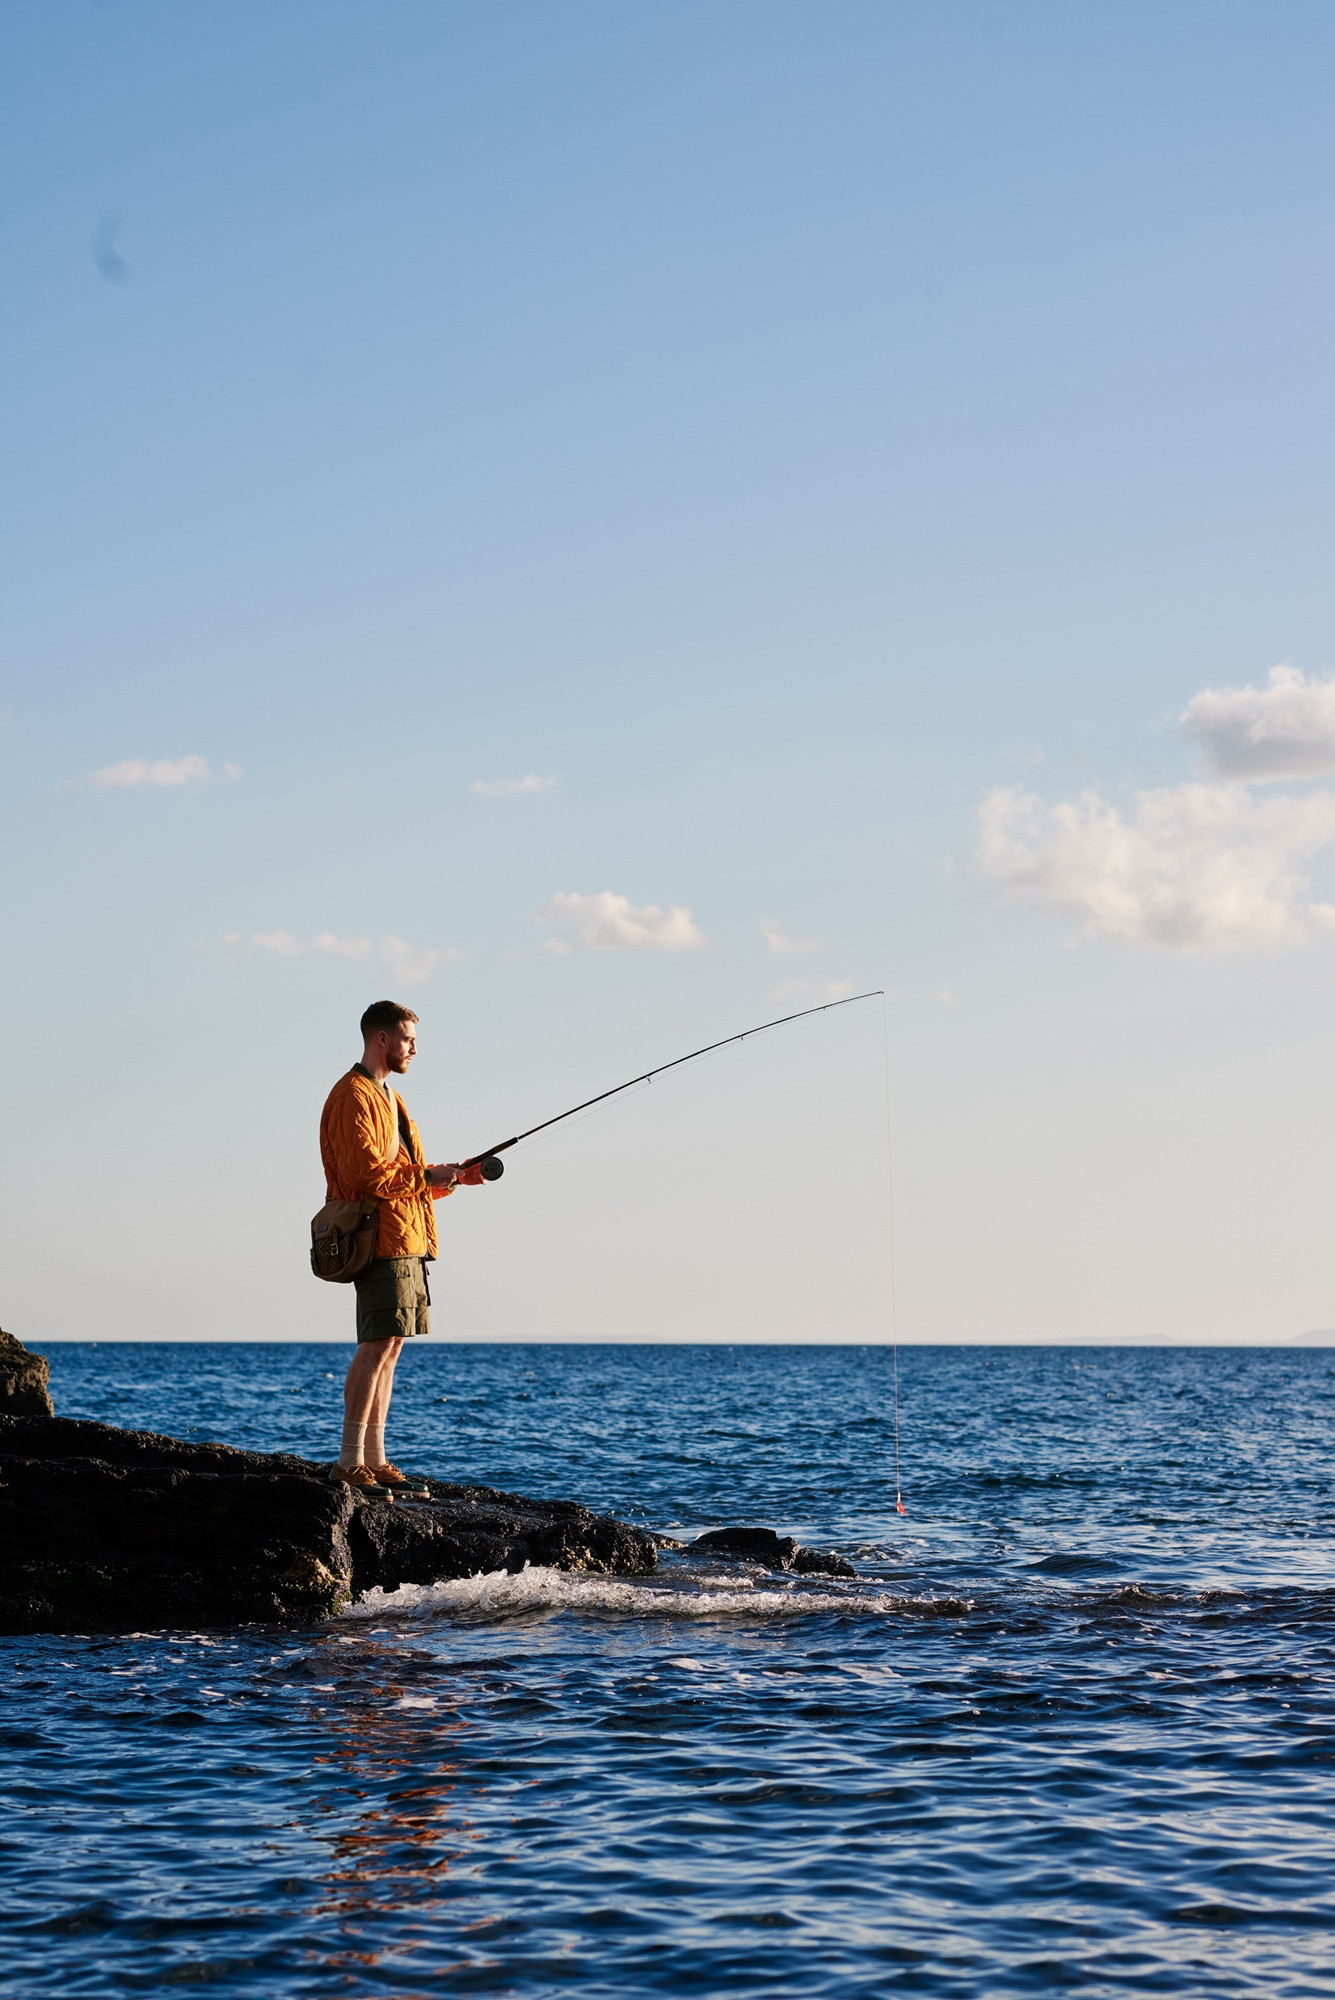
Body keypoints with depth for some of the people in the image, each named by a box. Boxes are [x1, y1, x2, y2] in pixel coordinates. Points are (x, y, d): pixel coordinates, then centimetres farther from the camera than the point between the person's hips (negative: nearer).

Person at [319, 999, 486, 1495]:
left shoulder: (388, 1097, 24)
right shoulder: (353, 1096, -9)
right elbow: (366, 1172, -19)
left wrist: (454, 1177, 12)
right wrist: (426, 1177, -14)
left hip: (406, 1241, 10)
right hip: (382, 1239, -10)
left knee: (389, 1346, 8)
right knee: (378, 1345, -14)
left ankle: (374, 1458, 10)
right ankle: (349, 1461, -14)